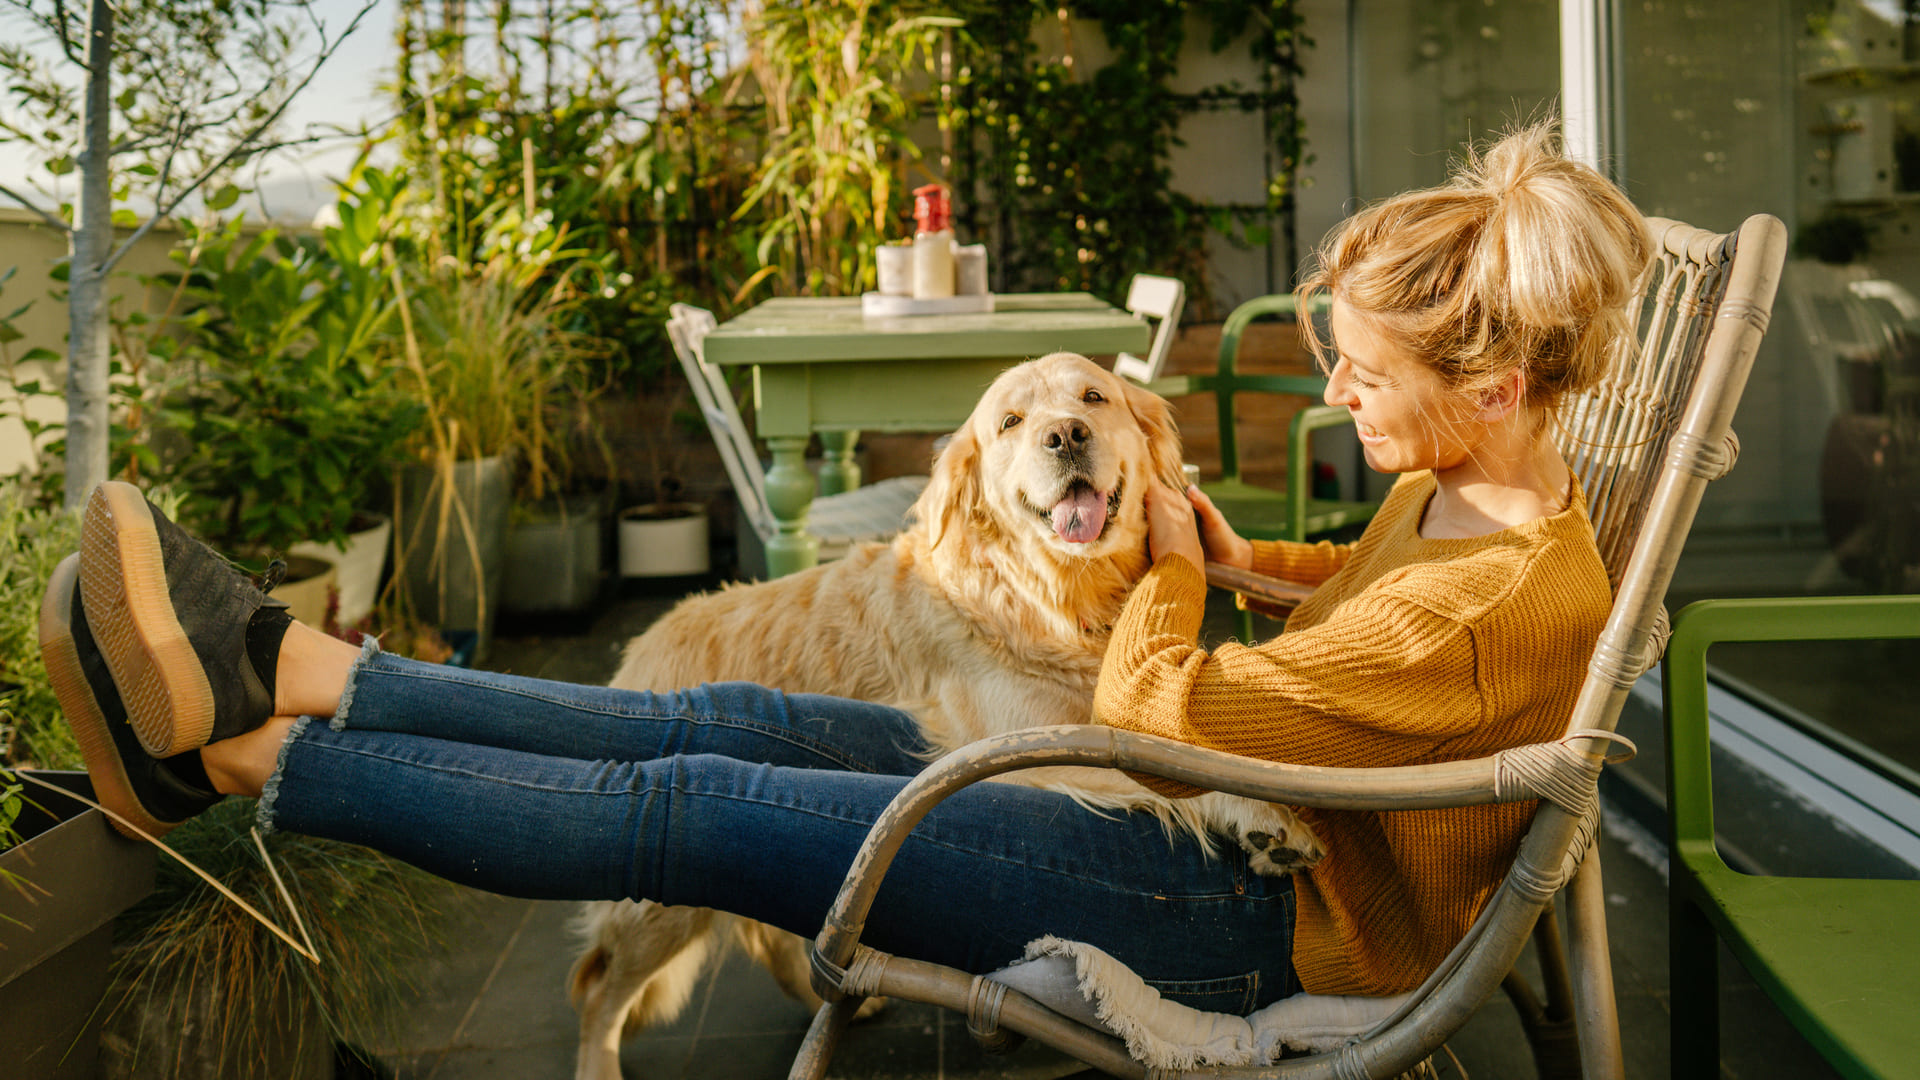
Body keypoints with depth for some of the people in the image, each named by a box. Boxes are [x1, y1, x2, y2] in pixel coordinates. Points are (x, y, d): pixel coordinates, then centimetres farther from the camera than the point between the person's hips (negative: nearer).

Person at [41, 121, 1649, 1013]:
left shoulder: (1497, 599, -26)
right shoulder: (1472, 491, 3)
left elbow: (1155, 718, -23)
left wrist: (1171, 568, -5)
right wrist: (1248, 555, 10)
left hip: (1257, 921, -9)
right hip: (1247, 834, 9)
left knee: (707, 812, -15)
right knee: (743, 725, -3)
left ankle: (242, 751, -7)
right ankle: (293, 672, -1)